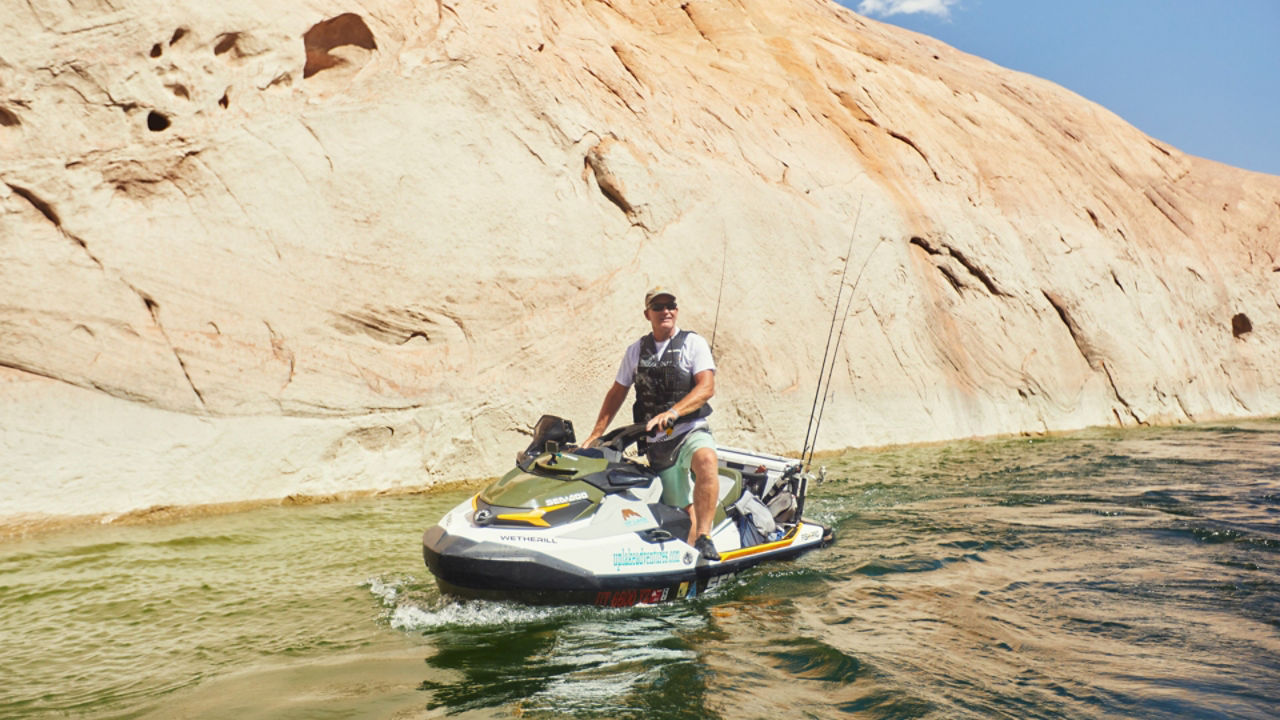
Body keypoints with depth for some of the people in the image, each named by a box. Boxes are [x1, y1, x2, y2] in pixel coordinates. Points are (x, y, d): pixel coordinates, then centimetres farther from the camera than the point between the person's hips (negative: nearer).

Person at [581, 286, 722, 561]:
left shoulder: (693, 343, 1)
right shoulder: (636, 350, 12)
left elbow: (707, 387, -13)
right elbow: (616, 393, 18)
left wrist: (673, 412, -27)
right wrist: (596, 434, 11)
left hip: (691, 431, -3)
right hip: (656, 442, 4)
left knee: (706, 460, -36)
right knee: (684, 512, 2)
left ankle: (704, 538, -34)